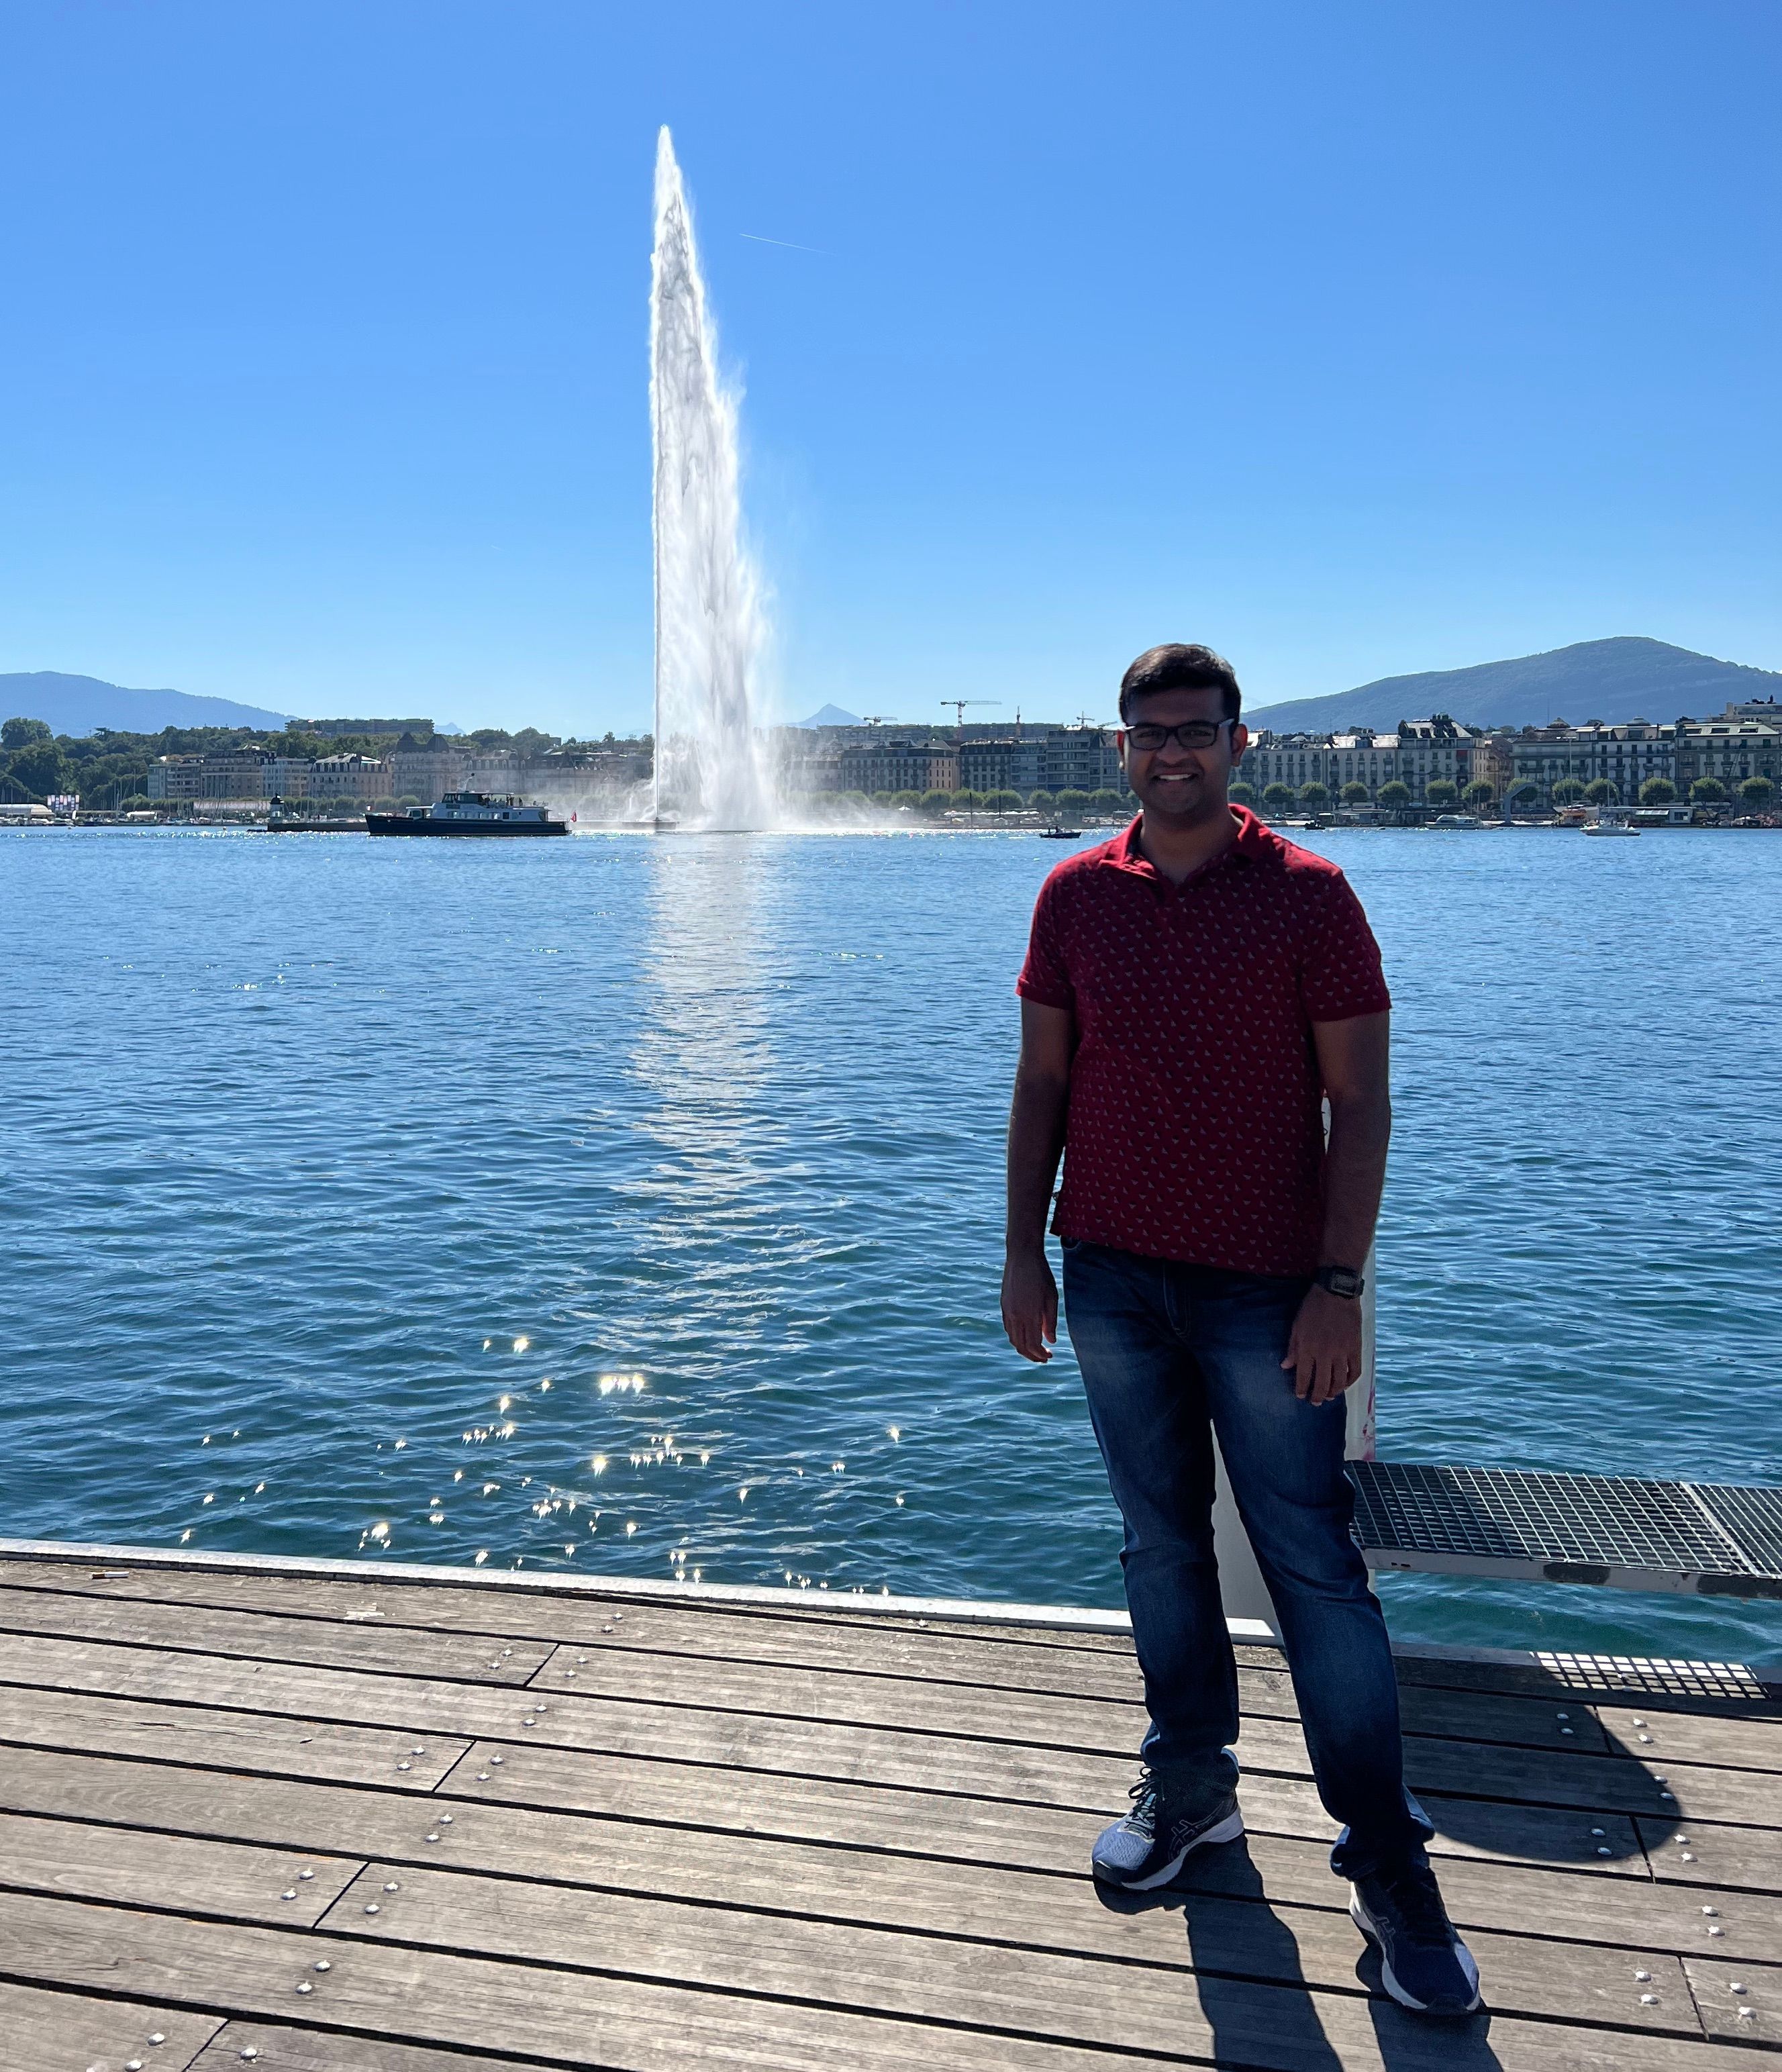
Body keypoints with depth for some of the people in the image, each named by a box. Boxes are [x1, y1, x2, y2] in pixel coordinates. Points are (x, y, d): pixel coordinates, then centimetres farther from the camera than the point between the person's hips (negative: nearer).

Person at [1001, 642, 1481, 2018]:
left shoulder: (1308, 895, -6)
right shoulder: (1076, 896, 4)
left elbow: (1359, 1102, -7)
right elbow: (1043, 1082, 8)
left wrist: (1338, 1284, -13)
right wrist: (1026, 1251, 4)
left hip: (1263, 1287, -3)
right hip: (1112, 1279, 4)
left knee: (1315, 1569, 1)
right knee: (1162, 1546, 13)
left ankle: (1389, 1866, 15)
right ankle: (1193, 1789, 30)